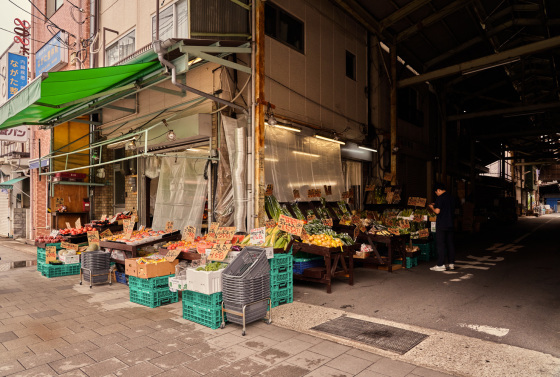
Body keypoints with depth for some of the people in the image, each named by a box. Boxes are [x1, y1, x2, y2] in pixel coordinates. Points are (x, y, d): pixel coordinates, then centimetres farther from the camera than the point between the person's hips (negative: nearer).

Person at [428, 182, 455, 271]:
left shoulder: (440, 198, -14)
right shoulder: (450, 197, 11)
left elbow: (437, 211, -17)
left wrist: (432, 207, 2)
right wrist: (436, 205, 22)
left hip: (441, 225, -8)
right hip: (450, 224, 8)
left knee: (440, 244, -4)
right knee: (450, 243, 13)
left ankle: (441, 265, -2)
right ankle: (451, 263, 19)